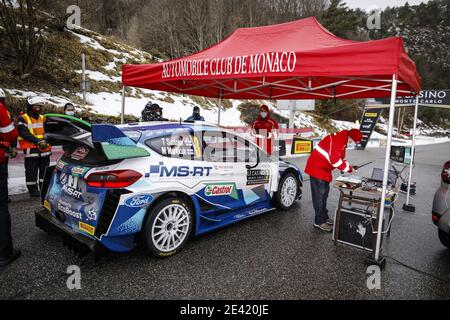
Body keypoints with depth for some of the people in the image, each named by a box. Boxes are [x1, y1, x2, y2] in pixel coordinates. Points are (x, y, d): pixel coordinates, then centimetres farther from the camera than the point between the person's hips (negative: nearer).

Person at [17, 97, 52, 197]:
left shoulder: (43, 118, 14)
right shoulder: (23, 119, -3)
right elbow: (25, 133, -14)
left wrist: (45, 140, -13)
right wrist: (38, 141, -25)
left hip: (45, 149, 5)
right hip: (31, 150, -5)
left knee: (45, 170, 12)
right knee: (32, 172, 3)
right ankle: (33, 189, 14)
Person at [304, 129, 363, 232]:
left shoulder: (343, 140, 12)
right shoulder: (337, 138, -22)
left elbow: (340, 157, 20)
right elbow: (334, 159, -29)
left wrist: (349, 167, 4)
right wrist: (348, 169, -18)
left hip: (324, 169, 11)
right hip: (317, 168, -11)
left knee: (324, 193, 15)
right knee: (319, 194, -5)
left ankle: (324, 217, 26)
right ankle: (319, 221, 2)